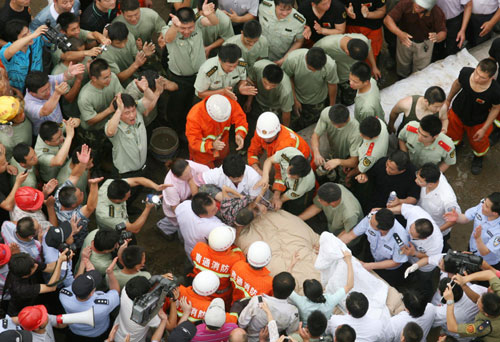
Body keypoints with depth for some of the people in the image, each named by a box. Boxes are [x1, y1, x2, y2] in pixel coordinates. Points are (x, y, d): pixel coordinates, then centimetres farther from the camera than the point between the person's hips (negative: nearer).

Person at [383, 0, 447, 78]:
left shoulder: (437, 13, -31)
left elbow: (443, 32, -24)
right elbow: (387, 19, -37)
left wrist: (437, 37, -51)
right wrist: (400, 33, -54)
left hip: (424, 43, 0)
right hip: (405, 39, 1)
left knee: (420, 70, 17)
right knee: (402, 65, 24)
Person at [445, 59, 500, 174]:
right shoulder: (465, 72, -33)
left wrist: (484, 129, -11)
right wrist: (448, 100, 9)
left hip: (477, 123, -2)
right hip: (457, 113, 2)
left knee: (478, 143, 25)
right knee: (452, 136, 29)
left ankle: (478, 157, 63)